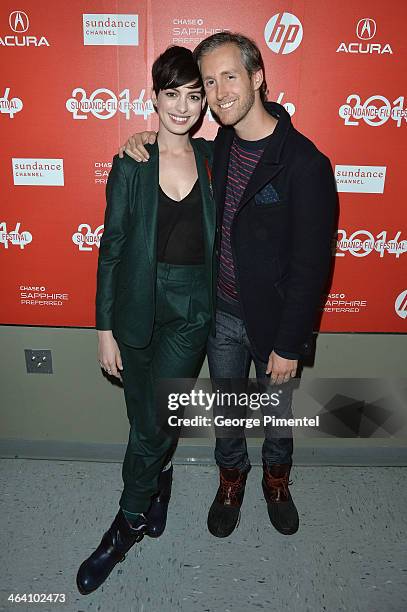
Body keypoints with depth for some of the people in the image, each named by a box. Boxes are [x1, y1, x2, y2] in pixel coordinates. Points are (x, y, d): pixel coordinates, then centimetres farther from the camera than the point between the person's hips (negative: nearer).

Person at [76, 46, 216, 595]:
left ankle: (129, 522, 29)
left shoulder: (212, 159, 2)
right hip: (139, 307, 0)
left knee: (152, 421, 3)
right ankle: (159, 478, 43)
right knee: (146, 420, 11)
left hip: (192, 308, 0)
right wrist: (105, 328, -3)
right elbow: (112, 248, -3)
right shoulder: (130, 164, -3)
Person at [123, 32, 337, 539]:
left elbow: (311, 264, -19)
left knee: (276, 409, 20)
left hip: (272, 319, -4)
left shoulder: (304, 163, -21)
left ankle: (276, 478, 50)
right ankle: (231, 478, 50)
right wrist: (147, 142, -1)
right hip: (222, 311, 5)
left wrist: (290, 345, -16)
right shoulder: (223, 143, -1)